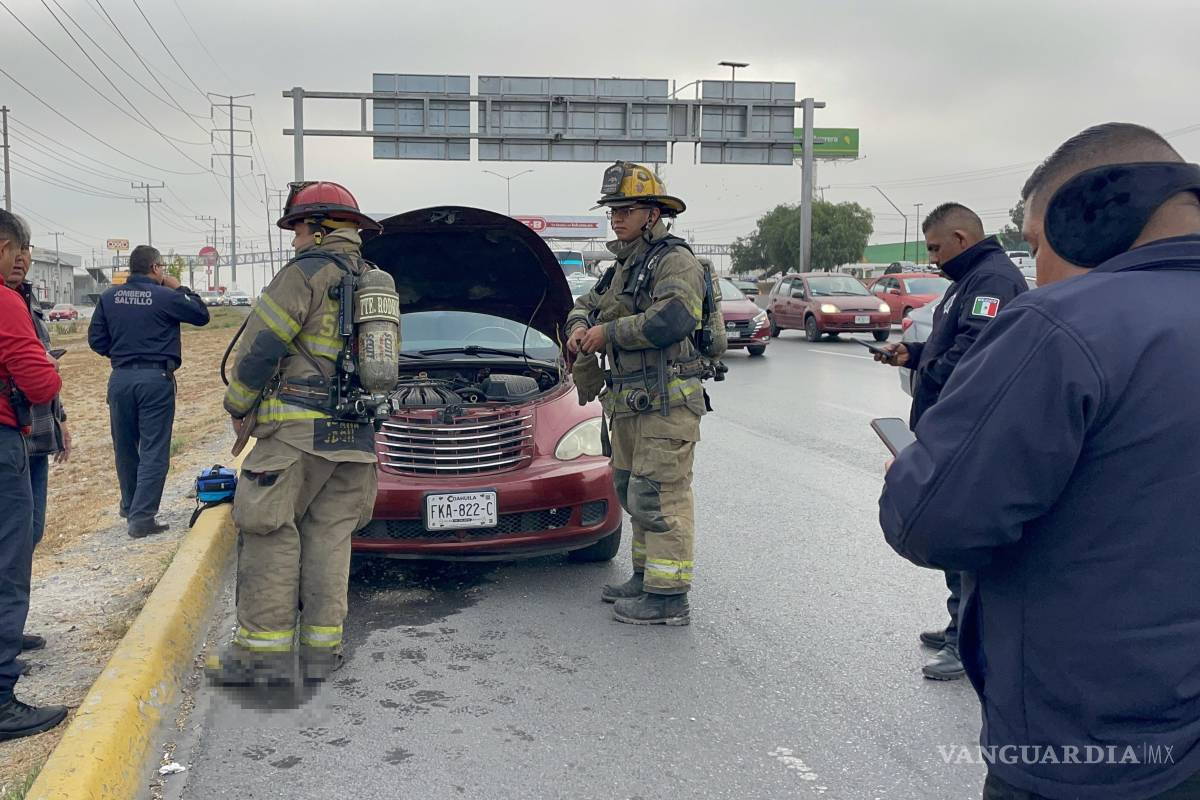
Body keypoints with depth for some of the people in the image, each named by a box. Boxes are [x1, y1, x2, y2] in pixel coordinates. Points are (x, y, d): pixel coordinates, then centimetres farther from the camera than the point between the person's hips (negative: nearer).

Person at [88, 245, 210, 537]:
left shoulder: (108, 297, 4)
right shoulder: (165, 296, -8)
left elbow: (96, 339, 6)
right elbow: (202, 315, 4)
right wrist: (180, 288, 12)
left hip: (120, 378, 5)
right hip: (156, 378, -5)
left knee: (125, 447, 18)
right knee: (154, 450, -1)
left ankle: (130, 507, 34)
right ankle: (141, 517, -6)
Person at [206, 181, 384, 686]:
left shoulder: (307, 272, -6)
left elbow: (260, 346, -9)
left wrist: (238, 406, 4)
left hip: (297, 430, -7)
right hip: (355, 436, 8)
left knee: (270, 535, -1)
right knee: (329, 537, 10)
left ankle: (265, 649, 0)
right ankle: (322, 649, 11)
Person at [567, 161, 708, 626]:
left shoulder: (675, 262, -10)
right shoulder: (623, 268, 20)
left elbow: (672, 320, -26)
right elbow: (587, 304, 29)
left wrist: (607, 332, -17)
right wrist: (579, 326, 4)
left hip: (667, 401, -10)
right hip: (629, 403, 10)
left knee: (659, 497, -9)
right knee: (633, 493, 17)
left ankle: (669, 597, -4)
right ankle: (646, 578, 29)